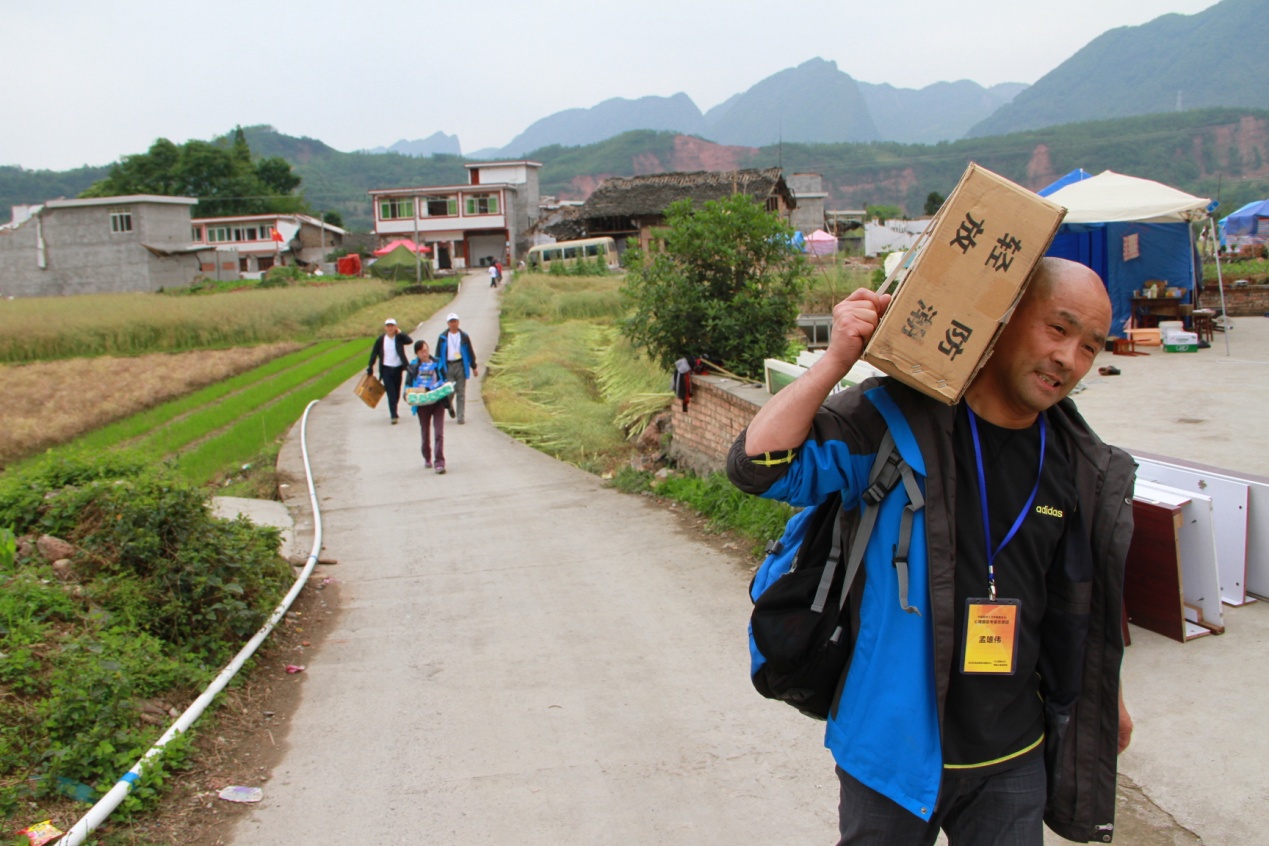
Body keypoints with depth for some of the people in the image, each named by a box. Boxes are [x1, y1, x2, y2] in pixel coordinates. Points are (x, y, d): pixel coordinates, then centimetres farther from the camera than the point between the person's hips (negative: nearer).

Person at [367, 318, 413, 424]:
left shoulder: (399, 338, -2)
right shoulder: (380, 340, -1)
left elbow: (410, 341, -20)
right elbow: (374, 353, 4)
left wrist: (400, 333, -17)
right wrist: (370, 367, 1)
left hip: (398, 368, 1)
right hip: (386, 369, -1)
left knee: (397, 392, 12)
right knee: (391, 393, -8)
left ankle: (393, 411, 34)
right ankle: (393, 415, -10)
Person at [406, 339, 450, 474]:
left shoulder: (437, 363, 4)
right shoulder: (413, 367, 4)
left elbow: (445, 381, 10)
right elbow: (408, 385, 8)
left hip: (438, 402, -1)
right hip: (422, 404, 1)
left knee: (439, 433, -9)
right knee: (425, 433, 14)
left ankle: (440, 462, -11)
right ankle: (427, 458, 34)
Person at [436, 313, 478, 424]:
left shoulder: (464, 336, 5)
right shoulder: (443, 337, 3)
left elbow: (470, 352, 9)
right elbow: (438, 353, 7)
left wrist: (473, 367, 9)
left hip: (461, 366, 1)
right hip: (448, 366, 0)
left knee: (461, 393, 1)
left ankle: (461, 417, 6)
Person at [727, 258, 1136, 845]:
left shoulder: (1082, 467, 0)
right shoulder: (897, 421, -16)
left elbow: (1092, 598, 15)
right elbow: (758, 465, -25)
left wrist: (1109, 698, 25)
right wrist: (836, 361, -33)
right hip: (894, 749, -3)